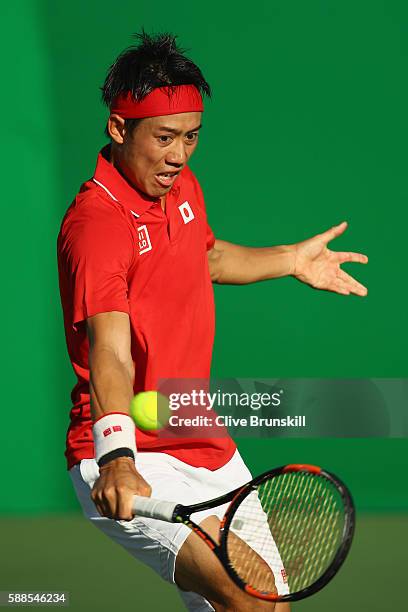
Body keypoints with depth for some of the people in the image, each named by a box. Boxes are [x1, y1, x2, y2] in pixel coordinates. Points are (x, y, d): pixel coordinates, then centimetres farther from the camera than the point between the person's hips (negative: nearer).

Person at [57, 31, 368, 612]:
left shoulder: (183, 188, 6)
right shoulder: (95, 224, -22)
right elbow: (110, 353, -36)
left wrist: (292, 259, 35)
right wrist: (116, 456, -50)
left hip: (205, 449, 9)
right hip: (127, 464, -9)